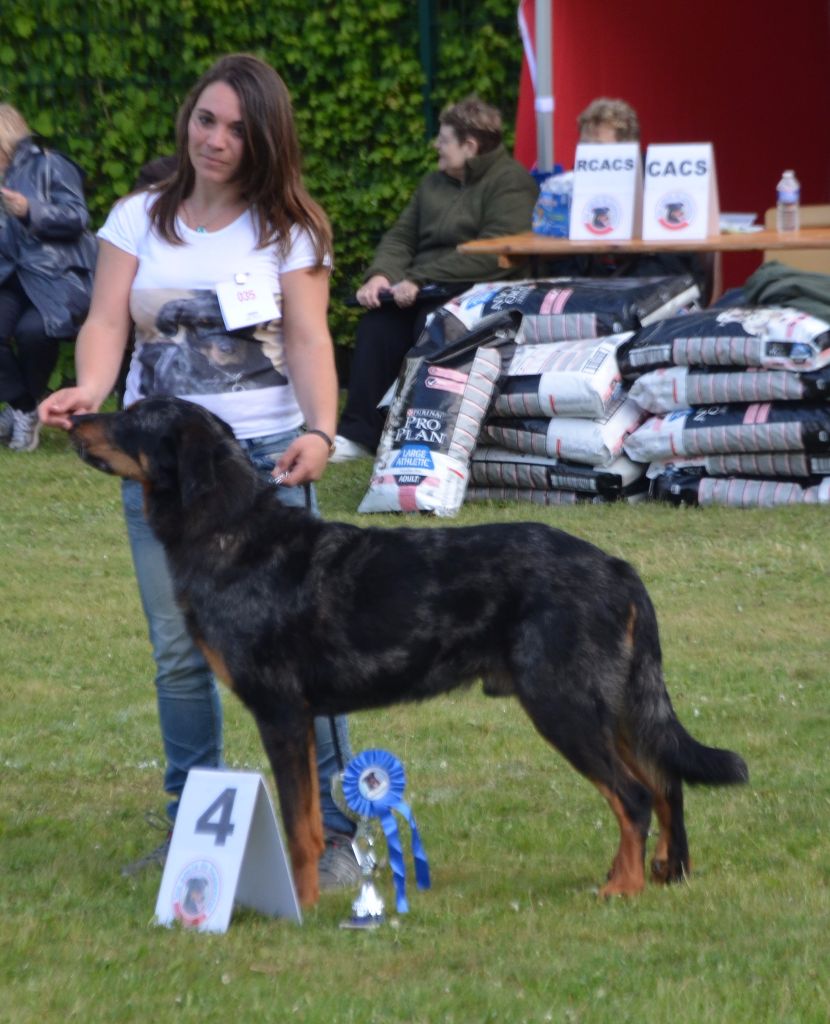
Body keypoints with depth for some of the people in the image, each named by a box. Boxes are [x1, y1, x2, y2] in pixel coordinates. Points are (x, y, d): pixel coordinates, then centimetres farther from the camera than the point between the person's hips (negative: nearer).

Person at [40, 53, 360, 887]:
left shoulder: (287, 228, 1)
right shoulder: (138, 219, 7)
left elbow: (309, 340, -7)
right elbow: (107, 323, -3)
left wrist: (319, 431, -24)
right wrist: (88, 389, -24)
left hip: (264, 458, -3)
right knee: (179, 652, 6)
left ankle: (330, 832, -2)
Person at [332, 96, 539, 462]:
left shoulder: (511, 183, -6)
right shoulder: (434, 183, 22)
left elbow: (493, 254, -19)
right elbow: (401, 235, 18)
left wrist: (421, 280, -22)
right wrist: (381, 274, -6)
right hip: (423, 291, 7)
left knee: (432, 321, -35)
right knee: (378, 321, -22)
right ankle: (357, 433, -26)